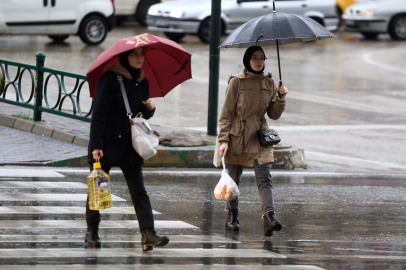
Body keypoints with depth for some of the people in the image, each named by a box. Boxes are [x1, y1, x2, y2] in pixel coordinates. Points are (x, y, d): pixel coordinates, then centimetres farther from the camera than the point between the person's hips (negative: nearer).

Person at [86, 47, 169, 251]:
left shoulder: (142, 82, 10)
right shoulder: (110, 79, -9)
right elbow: (99, 113, -13)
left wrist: (150, 108, -5)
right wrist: (96, 145, -19)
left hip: (130, 146, 5)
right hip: (107, 143, -5)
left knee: (138, 190, -5)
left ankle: (148, 234, -14)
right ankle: (92, 232, 19)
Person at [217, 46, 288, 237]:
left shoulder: (268, 83, 8)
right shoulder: (237, 82, -4)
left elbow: (274, 114, 11)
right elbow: (226, 113, -3)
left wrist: (281, 98, -7)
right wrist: (224, 140, -10)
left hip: (260, 138, 2)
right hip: (238, 138, -2)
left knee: (264, 178, -13)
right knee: (234, 178, 6)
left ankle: (269, 218, -25)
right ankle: (232, 217, 24)